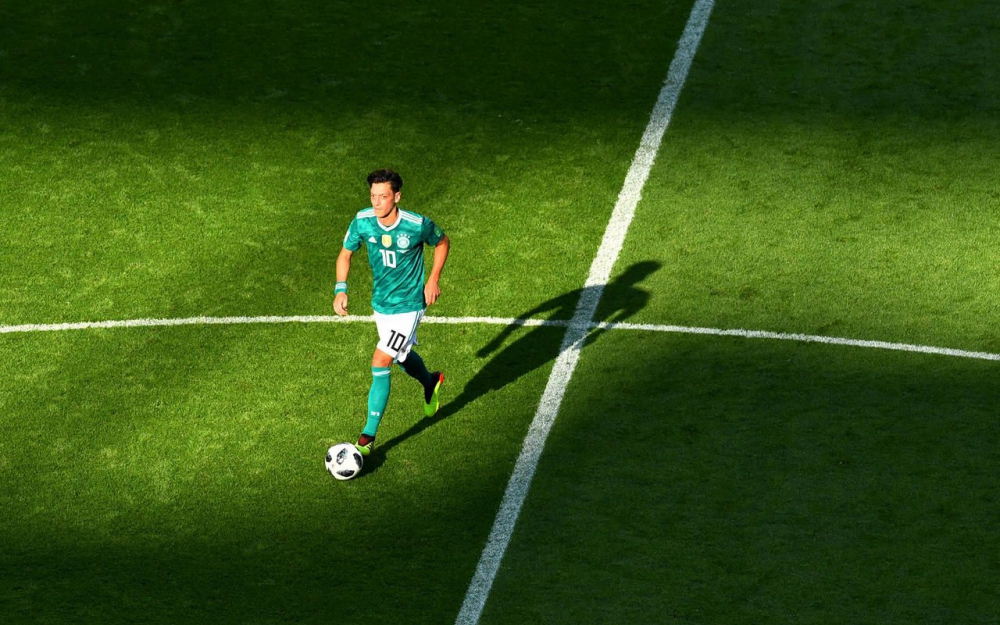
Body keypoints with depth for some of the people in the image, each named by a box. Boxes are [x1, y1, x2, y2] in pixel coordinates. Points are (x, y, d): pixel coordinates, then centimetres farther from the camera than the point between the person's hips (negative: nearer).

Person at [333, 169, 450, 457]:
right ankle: (431, 383, 60)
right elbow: (346, 253, 2)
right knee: (403, 357, 25)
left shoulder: (418, 225, -23)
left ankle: (368, 436, -6)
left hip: (408, 305, -5)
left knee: (380, 364, -14)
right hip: (380, 302, 5)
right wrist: (340, 289, -11)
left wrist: (433, 279, -8)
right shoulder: (362, 221, -14)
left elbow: (442, 242, -1)